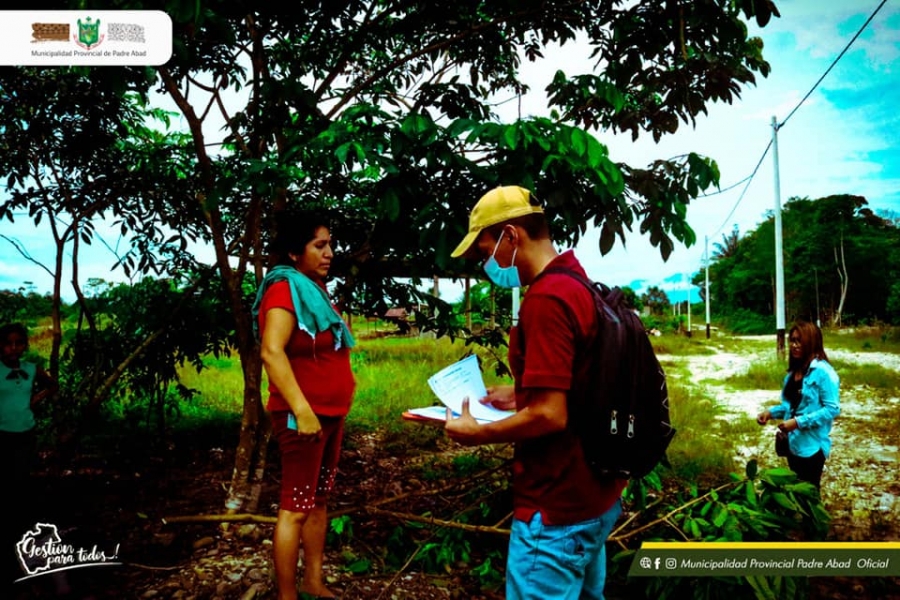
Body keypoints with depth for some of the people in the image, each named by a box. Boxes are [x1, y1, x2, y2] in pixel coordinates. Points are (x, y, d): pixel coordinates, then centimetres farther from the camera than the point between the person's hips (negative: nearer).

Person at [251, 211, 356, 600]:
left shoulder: (314, 288, 14)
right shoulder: (285, 289, -13)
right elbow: (272, 351, -25)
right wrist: (302, 410, -29)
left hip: (330, 414, 9)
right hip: (303, 416, -9)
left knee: (319, 500, 15)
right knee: (295, 508, -2)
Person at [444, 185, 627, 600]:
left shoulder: (546, 299, -23)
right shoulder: (580, 284, 7)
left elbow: (550, 415, -26)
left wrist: (477, 433, -12)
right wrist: (521, 396, 13)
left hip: (558, 506, -9)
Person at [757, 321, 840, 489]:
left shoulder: (823, 371, -17)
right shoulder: (794, 370, 8)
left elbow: (832, 409, -20)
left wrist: (799, 422, -24)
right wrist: (771, 412, 0)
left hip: (812, 446, -8)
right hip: (793, 443, 8)